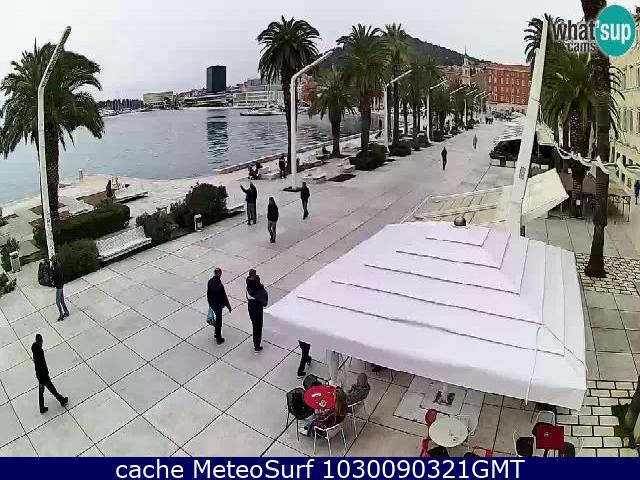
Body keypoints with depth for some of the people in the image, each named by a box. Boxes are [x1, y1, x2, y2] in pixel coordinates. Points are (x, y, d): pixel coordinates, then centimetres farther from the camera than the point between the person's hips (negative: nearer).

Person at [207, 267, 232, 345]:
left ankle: (216, 333, 42)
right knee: (218, 321, 8)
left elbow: (208, 293, 5)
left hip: (212, 304, 7)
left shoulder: (210, 281, -7)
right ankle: (218, 339, 21)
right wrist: (228, 306, -9)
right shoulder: (219, 285, -30)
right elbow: (223, 296, -21)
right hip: (218, 305, -7)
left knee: (217, 319, 26)